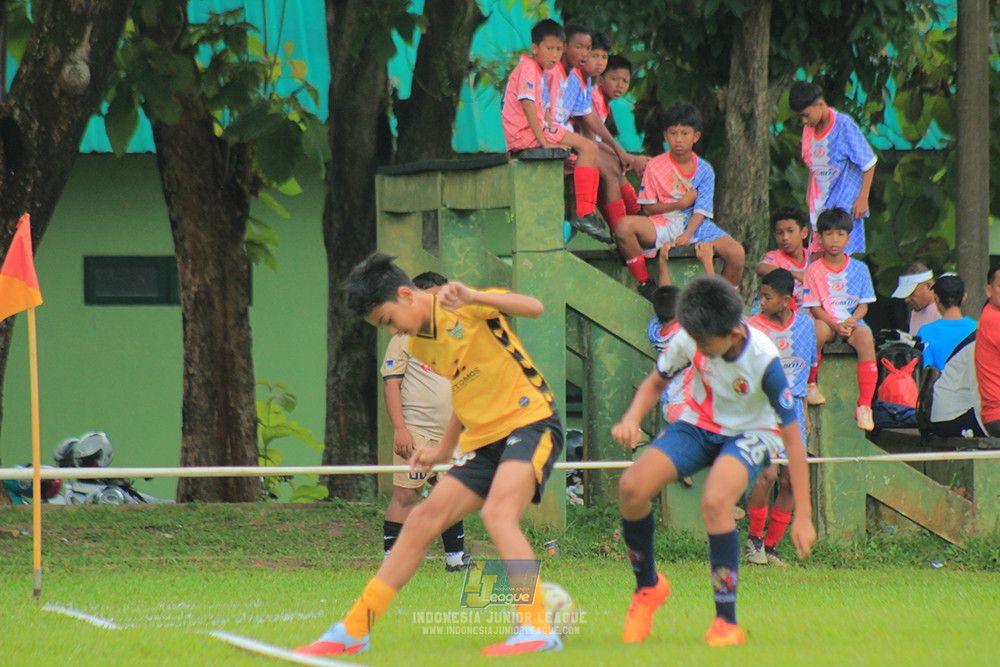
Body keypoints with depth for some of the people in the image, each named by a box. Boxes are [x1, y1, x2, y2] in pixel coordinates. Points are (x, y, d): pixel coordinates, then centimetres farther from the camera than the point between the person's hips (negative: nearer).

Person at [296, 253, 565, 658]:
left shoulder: (462, 306, -11)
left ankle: (537, 628, -32)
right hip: (484, 439, 8)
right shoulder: (418, 345, 12)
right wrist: (444, 450, 25)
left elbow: (534, 307, -24)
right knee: (424, 519, 2)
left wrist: (473, 298, -37)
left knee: (497, 512, -30)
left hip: (531, 423, -8)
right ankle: (353, 630, 7)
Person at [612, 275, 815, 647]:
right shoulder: (690, 340, -19)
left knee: (715, 501, -36)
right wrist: (632, 419, -21)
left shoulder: (764, 361, -29)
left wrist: (802, 516, -24)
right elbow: (656, 383, 3)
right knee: (632, 487, -20)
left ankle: (726, 623, -23)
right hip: (699, 424, 4)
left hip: (750, 434, -4)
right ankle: (648, 587, 8)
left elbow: (793, 435, -23)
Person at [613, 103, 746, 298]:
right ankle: (644, 282, -16)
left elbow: (701, 210, -3)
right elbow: (648, 209, 0)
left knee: (736, 253, -24)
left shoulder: (704, 170, 4)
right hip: (663, 224, -1)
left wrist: (688, 234, -22)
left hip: (695, 225, 1)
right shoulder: (655, 166, 1)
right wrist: (681, 204, -11)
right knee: (624, 226, -32)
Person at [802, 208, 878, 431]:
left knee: (865, 339, -33)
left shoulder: (859, 269, 6)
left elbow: (864, 305, 5)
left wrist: (851, 322, -17)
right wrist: (836, 326, -20)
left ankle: (864, 406, -31)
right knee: (819, 330, -39)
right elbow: (815, 308, -3)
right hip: (826, 320, -1)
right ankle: (810, 385, -17)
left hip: (852, 321, 1)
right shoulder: (814, 270, 1)